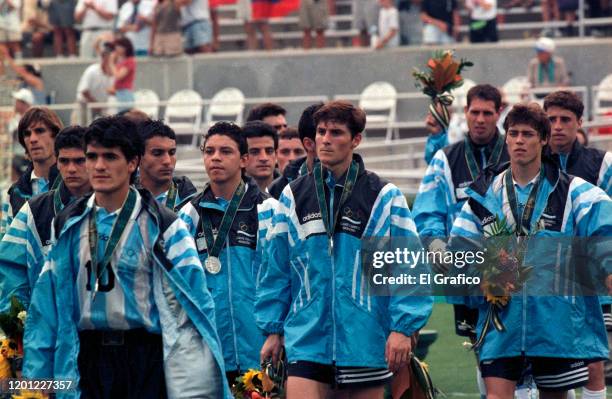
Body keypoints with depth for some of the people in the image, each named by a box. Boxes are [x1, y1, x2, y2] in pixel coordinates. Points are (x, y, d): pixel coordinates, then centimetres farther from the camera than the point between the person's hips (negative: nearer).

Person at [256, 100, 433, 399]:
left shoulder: (384, 197, -1)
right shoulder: (293, 196, 8)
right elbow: (275, 269, 12)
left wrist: (403, 328, -10)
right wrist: (273, 329, 10)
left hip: (365, 338, -1)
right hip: (306, 338, 1)